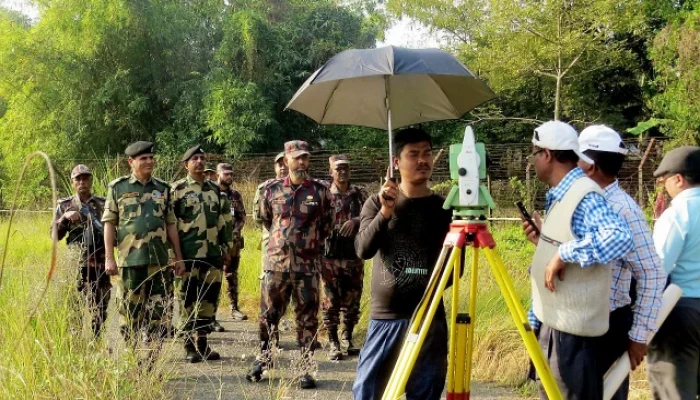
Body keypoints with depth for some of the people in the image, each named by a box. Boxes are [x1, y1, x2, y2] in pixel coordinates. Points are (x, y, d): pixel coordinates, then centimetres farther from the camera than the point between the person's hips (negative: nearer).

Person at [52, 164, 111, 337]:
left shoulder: (103, 204, 9)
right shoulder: (64, 205, 8)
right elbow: (55, 235, 3)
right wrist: (65, 217, -12)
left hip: (99, 265, 1)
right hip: (75, 265, -1)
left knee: (99, 310, 2)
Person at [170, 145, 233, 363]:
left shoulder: (216, 190, 13)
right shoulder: (176, 190, -2)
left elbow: (225, 221, 18)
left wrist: (226, 248, 14)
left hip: (212, 254, 5)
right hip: (187, 255, -4)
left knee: (209, 299, 7)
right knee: (188, 300, -1)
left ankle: (203, 343, 16)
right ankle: (190, 346, 6)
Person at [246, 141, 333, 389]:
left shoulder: (320, 191, 0)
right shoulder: (272, 189, 3)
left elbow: (327, 225, 12)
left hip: (307, 266, -1)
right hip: (275, 263, 1)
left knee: (307, 320, 3)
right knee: (268, 315, 7)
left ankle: (306, 370, 9)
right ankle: (262, 360, 22)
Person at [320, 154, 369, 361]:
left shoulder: (360, 194, 7)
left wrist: (355, 221, -21)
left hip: (354, 256, 2)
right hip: (330, 256, -2)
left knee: (352, 301, 8)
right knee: (331, 301, -1)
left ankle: (347, 339, 20)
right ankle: (333, 343, 6)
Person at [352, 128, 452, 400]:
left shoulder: (443, 208, 5)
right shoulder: (377, 203, 4)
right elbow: (363, 250, -11)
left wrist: (434, 284, -10)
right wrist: (384, 214, -24)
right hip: (385, 316, 0)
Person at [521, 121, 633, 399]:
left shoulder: (585, 196, -17)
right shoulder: (560, 196, 13)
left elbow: (619, 238, -33)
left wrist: (565, 253, -29)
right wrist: (542, 240, 11)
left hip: (572, 329, -10)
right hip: (552, 324, 10)